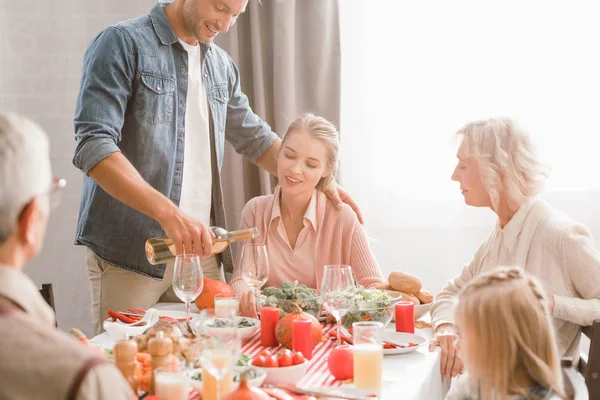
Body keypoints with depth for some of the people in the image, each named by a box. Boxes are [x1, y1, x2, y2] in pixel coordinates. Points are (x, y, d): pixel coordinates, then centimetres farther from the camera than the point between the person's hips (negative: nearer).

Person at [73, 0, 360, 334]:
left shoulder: (222, 66, 14)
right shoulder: (123, 44, -6)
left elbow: (256, 139, 24)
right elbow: (93, 147, -17)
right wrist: (168, 213, -27)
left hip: (201, 250, 6)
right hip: (129, 255, -5)